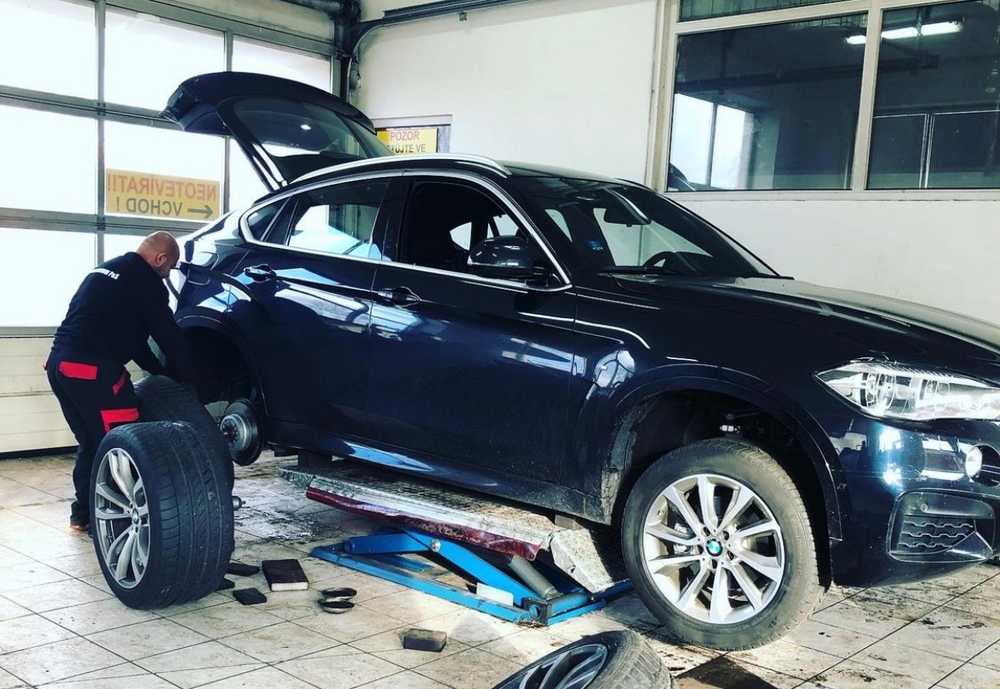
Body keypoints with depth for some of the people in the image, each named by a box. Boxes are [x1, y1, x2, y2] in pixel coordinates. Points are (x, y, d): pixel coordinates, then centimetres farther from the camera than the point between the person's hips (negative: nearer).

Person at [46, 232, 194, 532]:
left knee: (91, 444, 20)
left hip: (60, 362, 10)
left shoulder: (105, 270, 23)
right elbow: (168, 334, -3)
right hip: (92, 369, -9)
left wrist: (161, 372, 22)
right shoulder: (145, 281, -6)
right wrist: (184, 376, 11)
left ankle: (83, 514, 27)